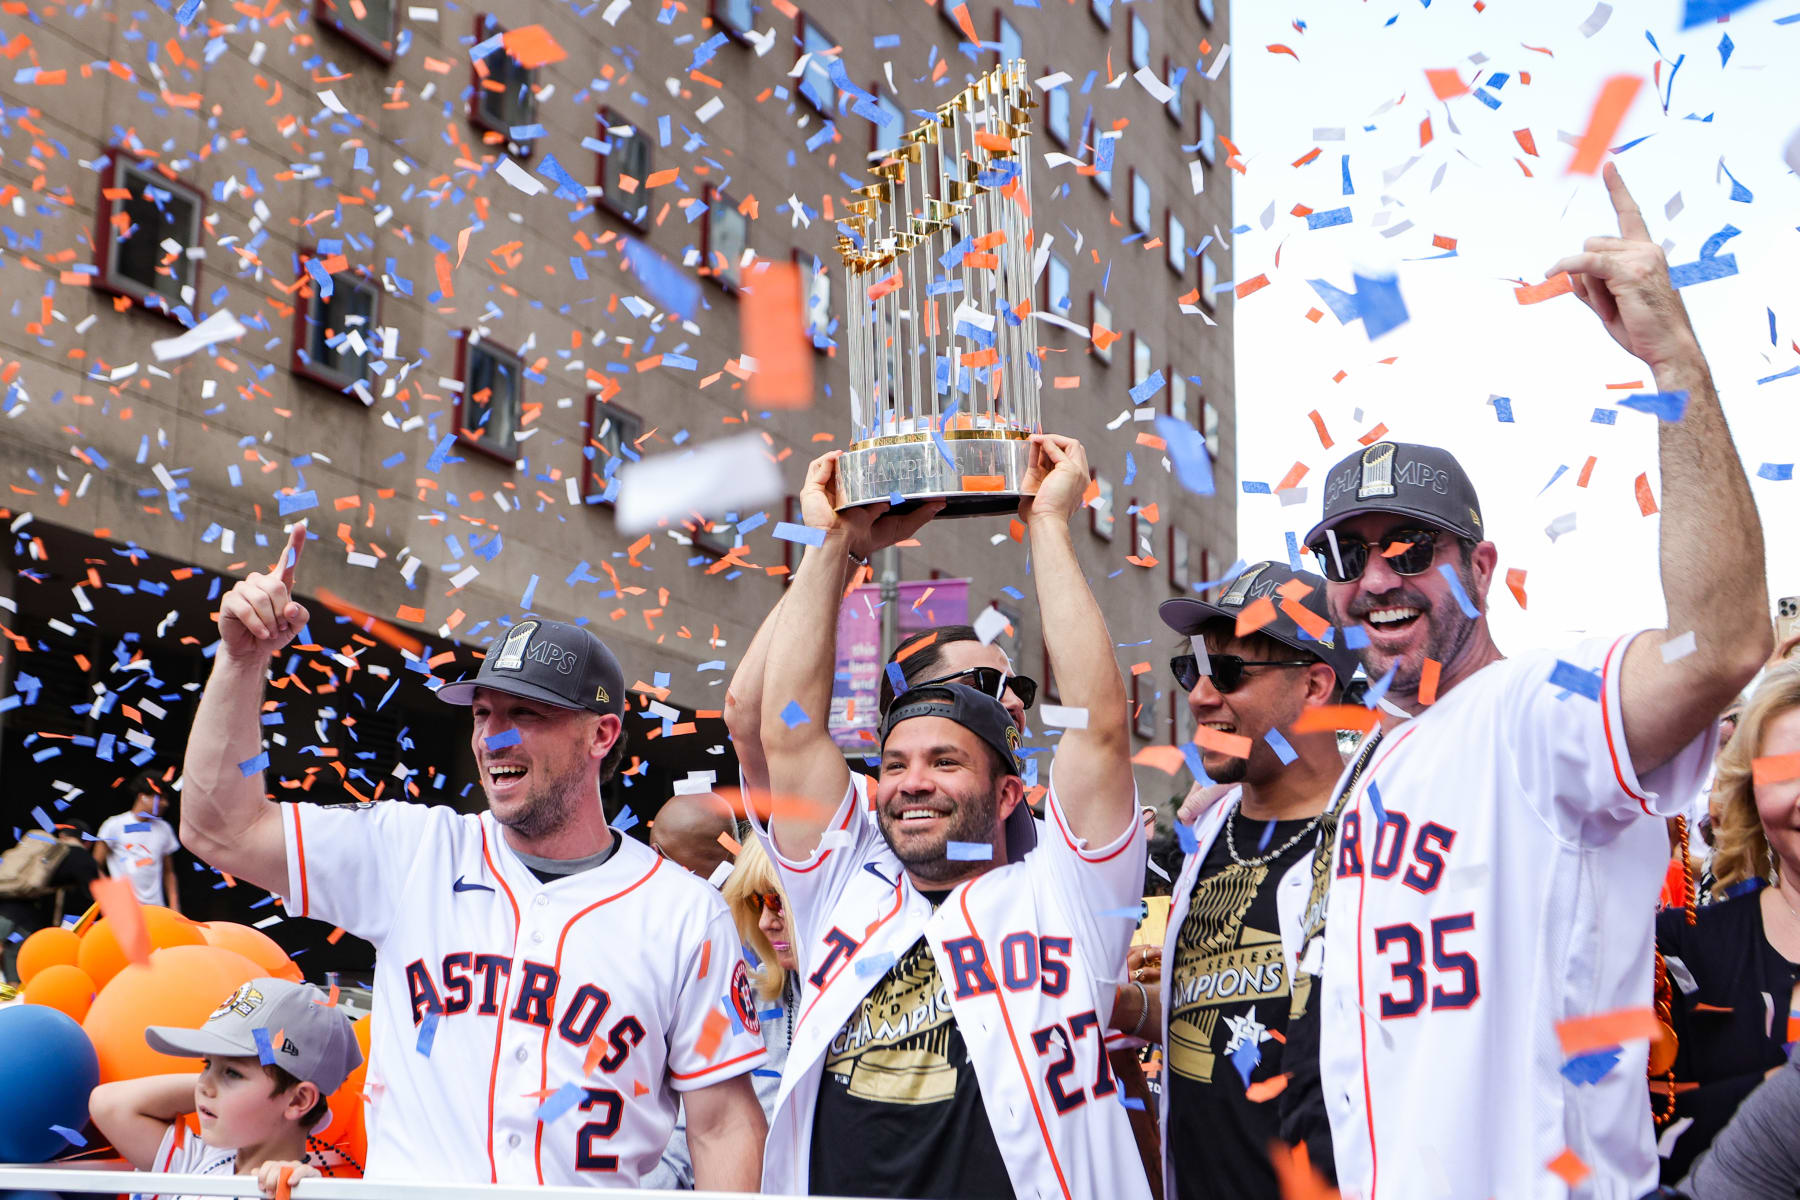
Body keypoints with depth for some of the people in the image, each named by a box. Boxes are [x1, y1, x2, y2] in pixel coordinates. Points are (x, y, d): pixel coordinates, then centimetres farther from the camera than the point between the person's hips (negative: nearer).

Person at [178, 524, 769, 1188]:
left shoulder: (686, 913, 6)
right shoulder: (415, 853, 14)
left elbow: (724, 1124, 5)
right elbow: (221, 829, 13)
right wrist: (242, 658, 5)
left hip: (589, 1191, -2)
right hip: (405, 1184, 2)